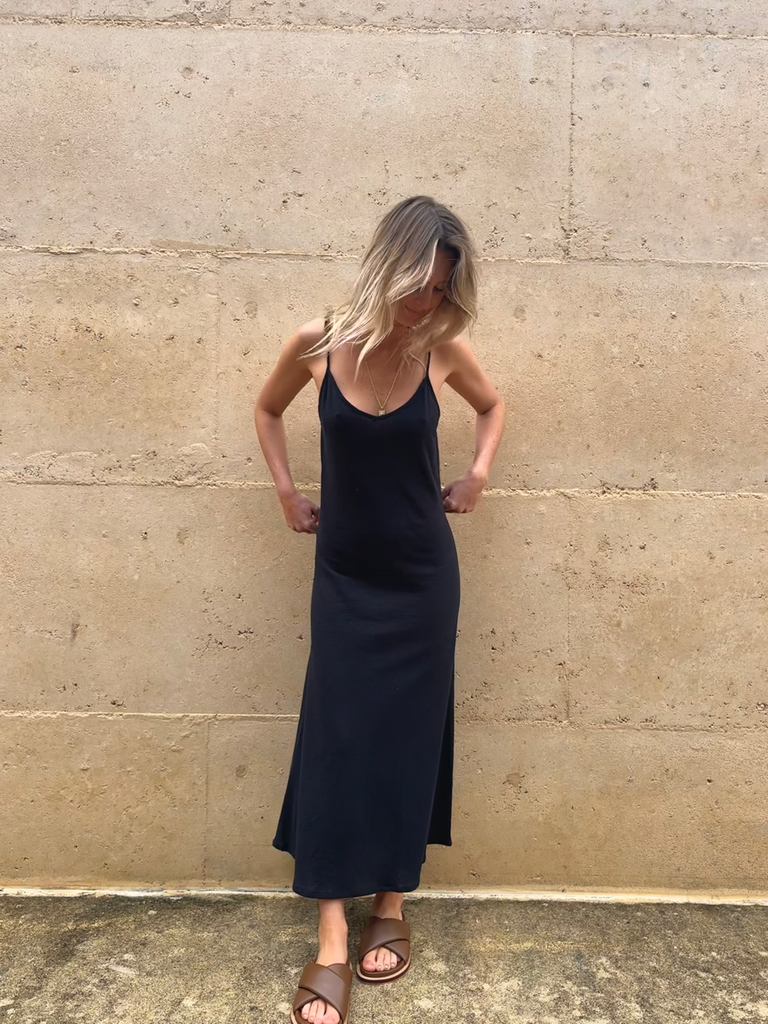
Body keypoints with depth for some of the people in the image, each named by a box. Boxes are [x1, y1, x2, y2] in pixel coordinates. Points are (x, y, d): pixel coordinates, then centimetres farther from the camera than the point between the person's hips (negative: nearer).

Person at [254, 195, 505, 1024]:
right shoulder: (318, 342, -9)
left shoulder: (442, 349, -8)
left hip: (421, 574, 0)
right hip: (344, 573, 0)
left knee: (407, 738, 10)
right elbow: (267, 410, 11)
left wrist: (478, 474, 0)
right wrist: (287, 493, 3)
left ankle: (391, 908, 31)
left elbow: (492, 405, 14)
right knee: (334, 740, 1)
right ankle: (331, 942, 15)